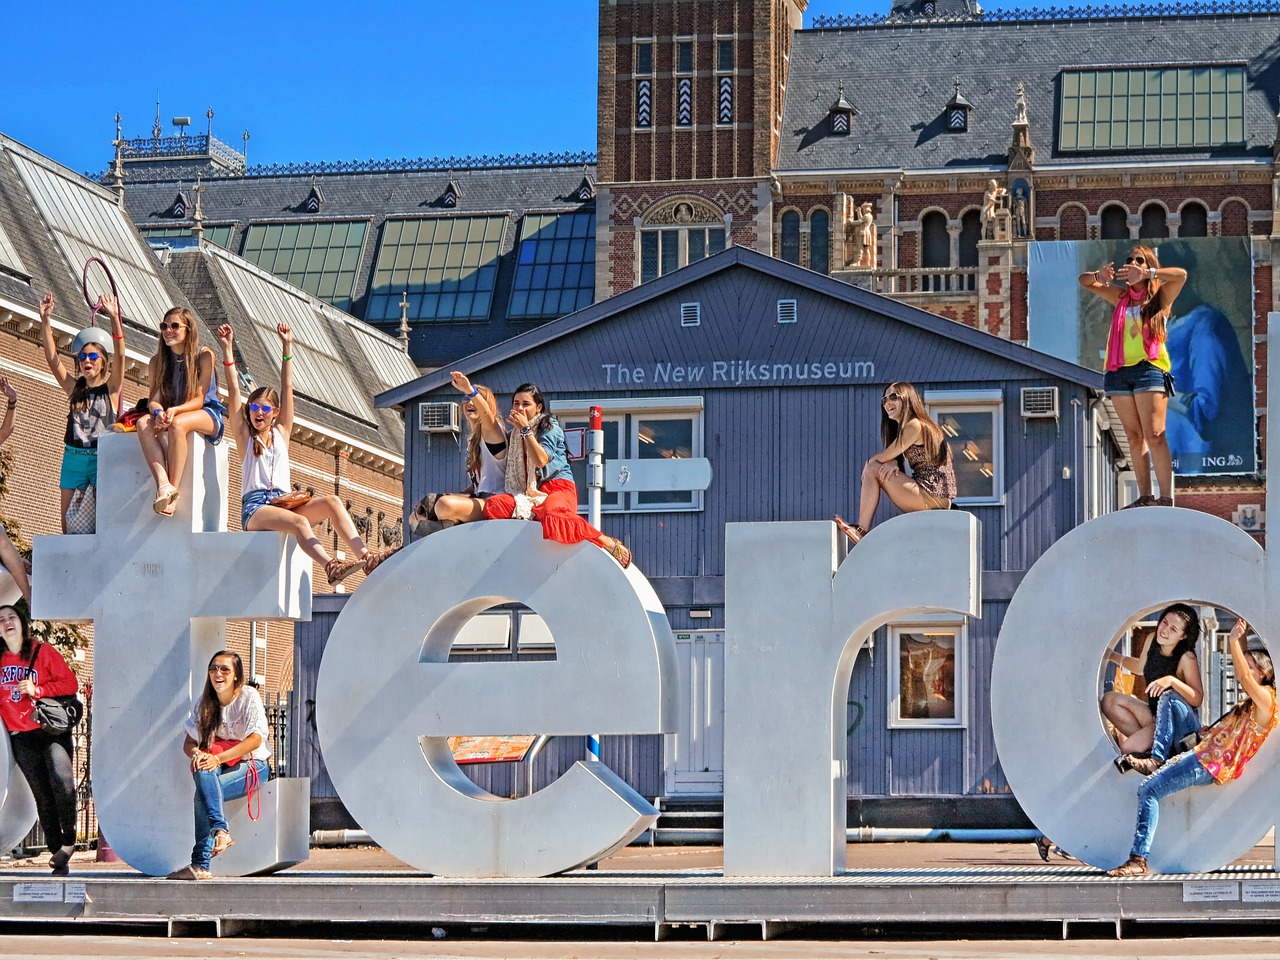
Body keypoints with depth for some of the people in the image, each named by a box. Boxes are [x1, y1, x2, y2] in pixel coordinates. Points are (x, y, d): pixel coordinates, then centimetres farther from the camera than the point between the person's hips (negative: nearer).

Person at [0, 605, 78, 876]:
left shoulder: (43, 652, 0)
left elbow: (70, 683, -4)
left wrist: (37, 690, -14)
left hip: (52, 730, -3)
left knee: (61, 778, -25)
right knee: (42, 795, 1)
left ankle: (69, 839, -10)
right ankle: (58, 856, 4)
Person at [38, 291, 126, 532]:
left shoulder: (111, 388, 3)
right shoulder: (74, 387, 11)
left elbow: (119, 355, -12)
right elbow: (52, 358, 1)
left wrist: (114, 319, -25)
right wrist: (45, 320, -11)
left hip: (102, 458, -4)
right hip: (73, 457, 4)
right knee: (68, 524, 2)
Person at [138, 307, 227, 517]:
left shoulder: (204, 355, -6)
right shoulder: (157, 362, 7)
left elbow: (199, 399, -11)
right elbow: (153, 399, -1)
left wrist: (175, 410, -30)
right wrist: (158, 411, -26)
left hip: (208, 415, -4)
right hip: (170, 414, 5)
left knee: (178, 424, -39)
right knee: (143, 424, -29)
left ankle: (173, 492, -38)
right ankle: (163, 485, -44)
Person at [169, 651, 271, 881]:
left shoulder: (248, 697, -10)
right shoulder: (205, 702, 4)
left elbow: (256, 739, -21)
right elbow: (189, 742, 2)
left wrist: (219, 758, -32)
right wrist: (197, 754, -23)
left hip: (253, 766, -4)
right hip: (221, 766, 4)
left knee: (203, 794, -30)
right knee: (202, 770, -33)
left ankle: (200, 865, -33)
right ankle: (220, 830, -42)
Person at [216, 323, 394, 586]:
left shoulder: (281, 432, 20)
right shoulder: (245, 435, 12)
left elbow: (287, 388, 17)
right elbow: (234, 392, 4)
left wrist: (287, 347, 13)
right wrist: (227, 351, -1)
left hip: (284, 503, 4)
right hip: (255, 508, -4)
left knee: (332, 501, -24)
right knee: (298, 521, -35)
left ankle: (365, 556, -37)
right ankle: (331, 567, -59)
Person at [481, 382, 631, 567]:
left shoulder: (549, 427, 1)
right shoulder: (515, 433, 21)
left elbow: (541, 460, -16)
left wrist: (525, 428, -12)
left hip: (557, 487, -7)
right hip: (531, 493, 7)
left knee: (552, 515, -43)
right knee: (493, 505, -24)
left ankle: (610, 544, -30)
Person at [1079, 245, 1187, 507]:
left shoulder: (1160, 296, 6)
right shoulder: (1121, 298, 18)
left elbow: (1180, 275, -12)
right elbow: (1084, 281, 18)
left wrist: (1146, 274, -25)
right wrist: (1100, 276, -6)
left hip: (1149, 368, -5)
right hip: (1119, 371, 5)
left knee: (1154, 435, -13)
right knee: (1134, 436, 4)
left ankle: (1166, 498, -17)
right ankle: (1145, 497, 5)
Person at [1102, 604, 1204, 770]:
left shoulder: (1186, 658, -21)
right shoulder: (1152, 641, -2)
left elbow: (1197, 699, -24)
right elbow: (1141, 667, 19)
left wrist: (1171, 680, -37)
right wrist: (1112, 656, 10)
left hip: (1180, 722, -7)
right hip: (1154, 715, 7)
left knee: (1169, 697, -39)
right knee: (1109, 700, -10)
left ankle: (1157, 759, -42)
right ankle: (1145, 737, -16)